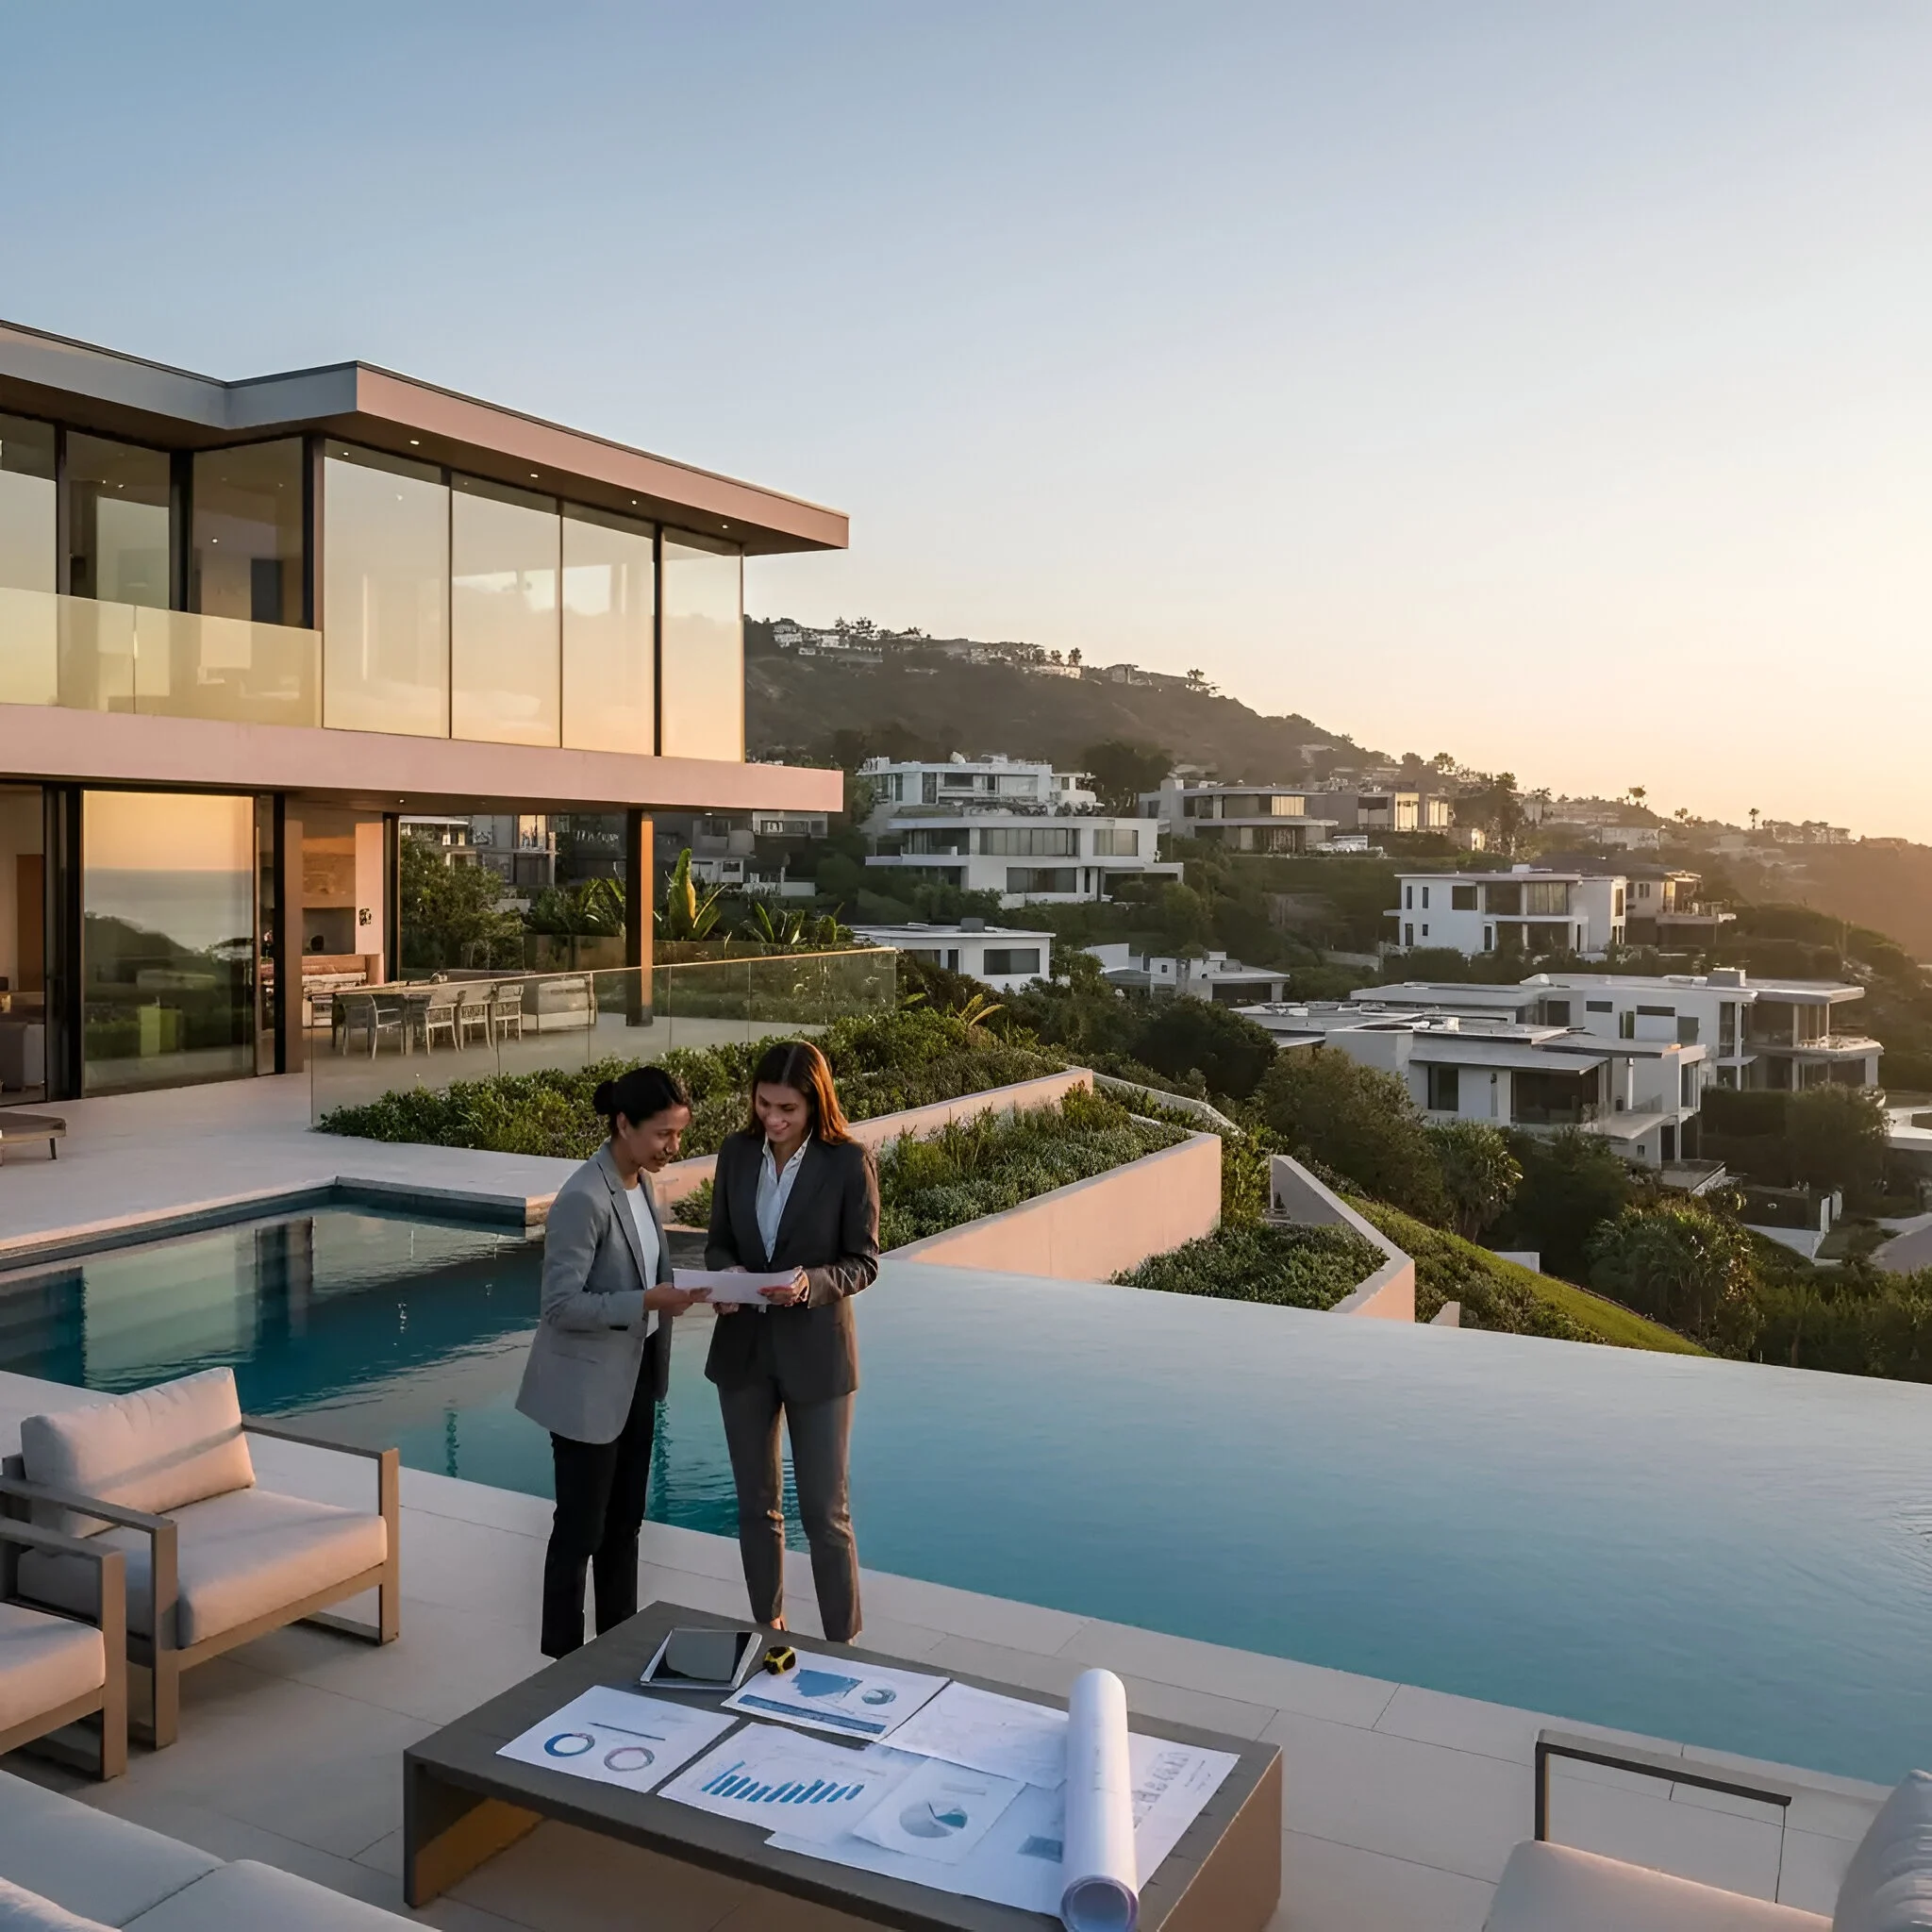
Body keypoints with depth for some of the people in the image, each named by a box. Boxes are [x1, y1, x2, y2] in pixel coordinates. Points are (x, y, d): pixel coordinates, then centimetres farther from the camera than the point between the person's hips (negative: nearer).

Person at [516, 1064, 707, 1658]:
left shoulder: (640, 1181, 3)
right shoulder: (584, 1198, -24)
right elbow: (560, 1304, -24)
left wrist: (675, 1292, 0)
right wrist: (647, 1303, -29)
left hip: (634, 1378, 8)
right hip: (588, 1388, -8)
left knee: (624, 1519, 19)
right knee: (581, 1527, 6)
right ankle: (564, 1657, 22)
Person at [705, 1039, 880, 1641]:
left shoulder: (849, 1162, -13)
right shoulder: (736, 1153, -1)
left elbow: (864, 1261, -8)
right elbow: (718, 1242, 8)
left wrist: (811, 1283, -27)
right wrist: (726, 1276, -15)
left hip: (815, 1352, -4)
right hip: (743, 1347, 4)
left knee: (825, 1513, 2)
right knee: (756, 1504, 17)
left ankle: (842, 1646, 14)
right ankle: (767, 1630, 33)